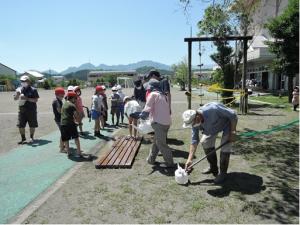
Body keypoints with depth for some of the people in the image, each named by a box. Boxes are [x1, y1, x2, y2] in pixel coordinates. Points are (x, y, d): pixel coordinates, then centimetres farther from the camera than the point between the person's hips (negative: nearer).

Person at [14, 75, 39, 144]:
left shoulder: (33, 90, -5)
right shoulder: (19, 89, 7)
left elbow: (35, 100, -10)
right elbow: (15, 98, 7)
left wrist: (27, 98, -22)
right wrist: (17, 94, -14)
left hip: (31, 110, -4)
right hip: (22, 110, 4)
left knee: (32, 125, 6)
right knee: (20, 125, 4)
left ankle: (31, 137, 23)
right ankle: (23, 138, 17)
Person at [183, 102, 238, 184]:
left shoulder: (212, 109, -42)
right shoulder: (195, 122, -21)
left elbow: (233, 115, -30)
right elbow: (194, 141, -14)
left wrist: (232, 132, -25)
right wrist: (190, 159, -17)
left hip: (228, 122, -6)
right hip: (214, 126, 6)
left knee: (225, 146, -13)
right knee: (204, 141, 2)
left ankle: (223, 173, 3)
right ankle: (213, 168, 17)